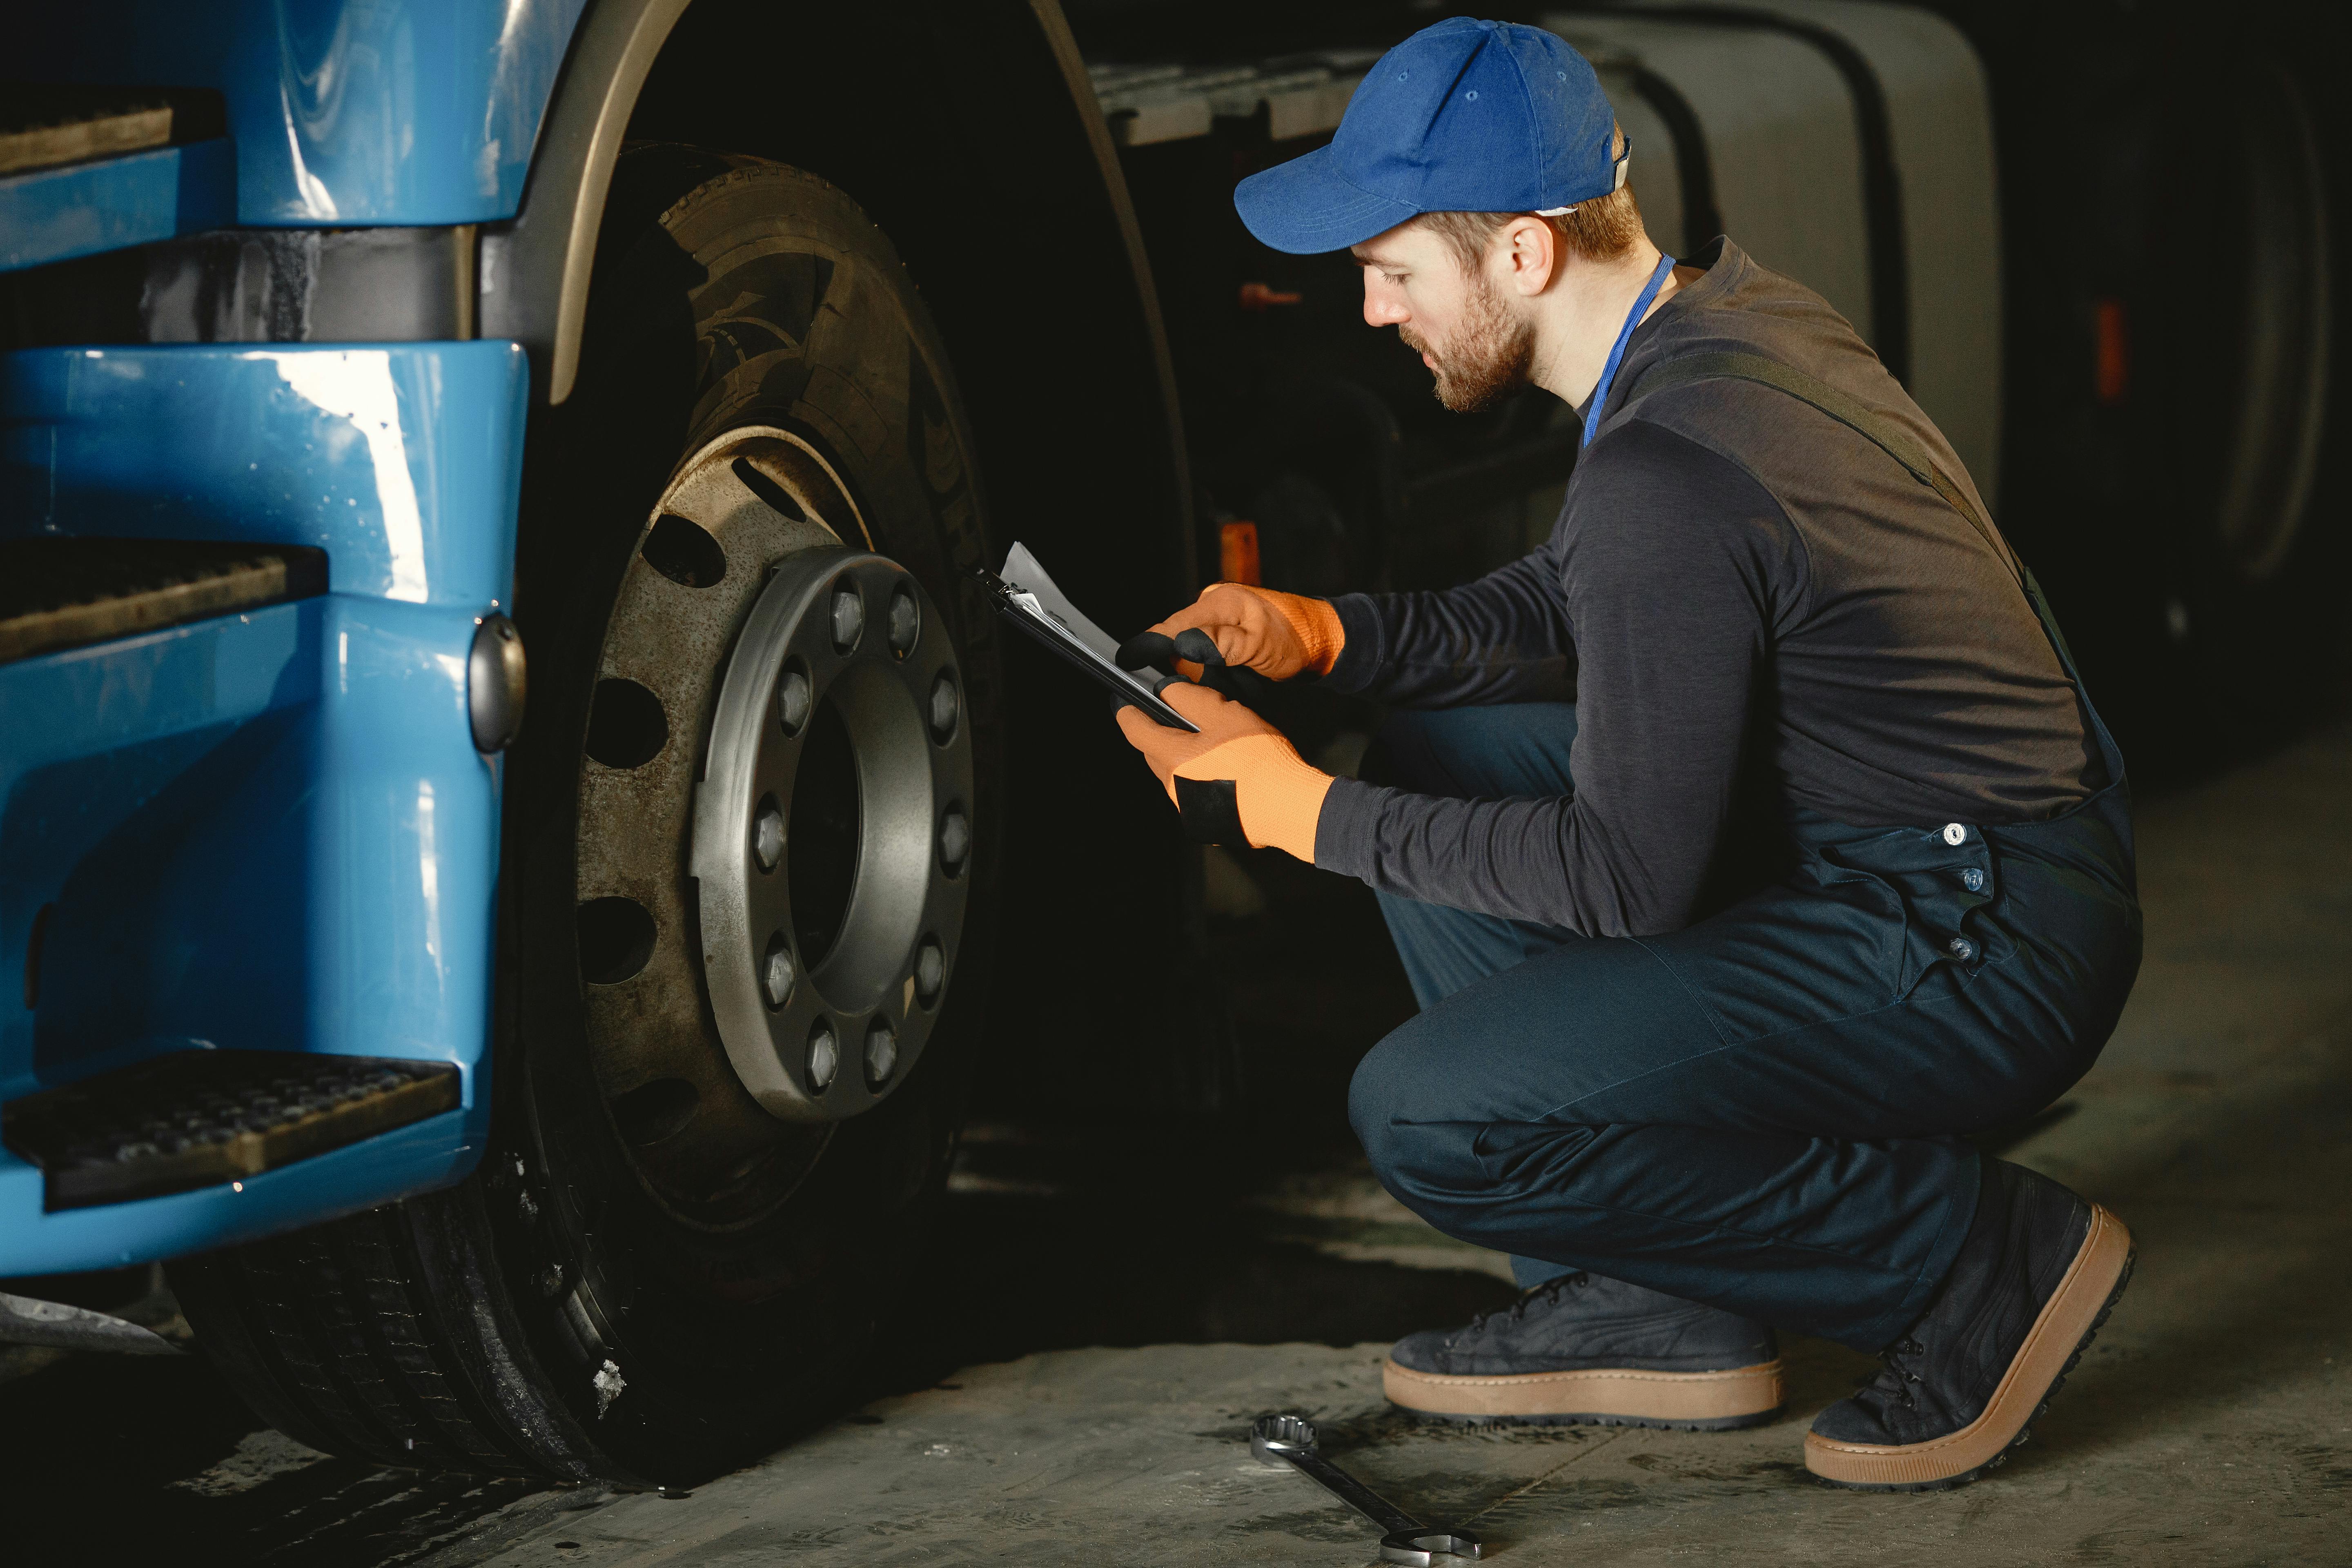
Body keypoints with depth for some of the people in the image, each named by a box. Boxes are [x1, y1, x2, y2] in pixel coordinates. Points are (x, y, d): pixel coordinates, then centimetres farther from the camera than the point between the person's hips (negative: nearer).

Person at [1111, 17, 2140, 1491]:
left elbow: (1626, 879, -20)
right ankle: (1658, 1309, 14)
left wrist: (1303, 810, -11)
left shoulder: (1667, 476, -25)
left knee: (1429, 1118, -16)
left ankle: (1978, 1254, -5)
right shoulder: (1729, 308, 5)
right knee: (1441, 756, 14)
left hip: (1984, 954, -10)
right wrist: (1322, 633, 6)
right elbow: (1579, 608, 20)